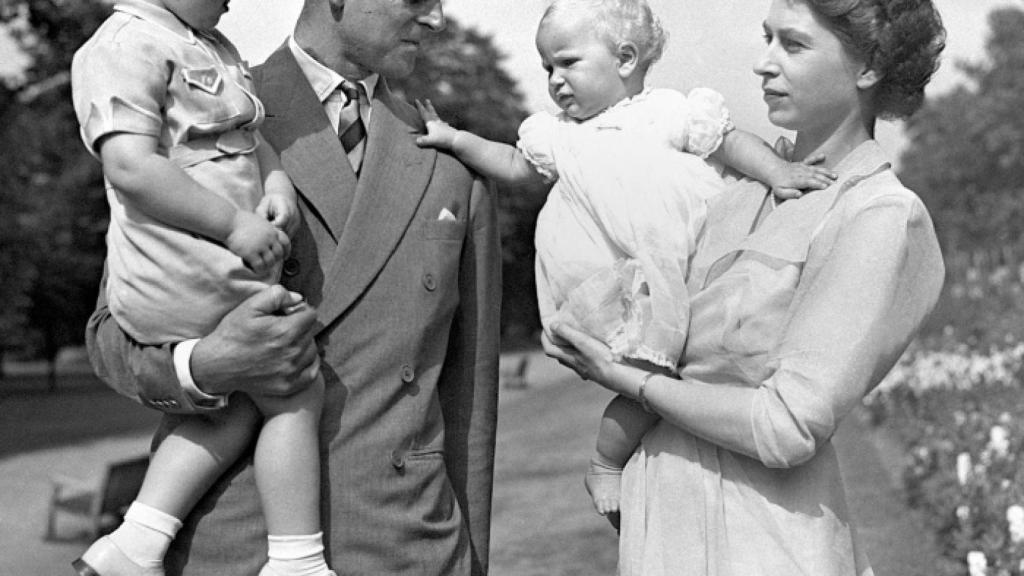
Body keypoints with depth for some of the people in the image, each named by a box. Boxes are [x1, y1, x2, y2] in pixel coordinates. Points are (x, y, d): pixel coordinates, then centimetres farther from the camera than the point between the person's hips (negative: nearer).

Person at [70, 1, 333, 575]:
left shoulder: (215, 48, 17)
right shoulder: (126, 47, -14)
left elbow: (249, 137, 18)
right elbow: (131, 167, -24)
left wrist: (277, 182, -4)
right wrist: (235, 223, -23)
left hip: (220, 270, 10)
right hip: (192, 280, -10)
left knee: (236, 410, 19)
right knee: (297, 396, 0)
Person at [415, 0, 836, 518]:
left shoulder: (668, 112, 2)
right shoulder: (558, 136, 13)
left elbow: (731, 143, 3)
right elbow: (518, 169, 25)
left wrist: (778, 171, -12)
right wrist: (455, 140, 19)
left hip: (691, 267, 0)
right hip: (623, 296, 0)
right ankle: (605, 467, 8)